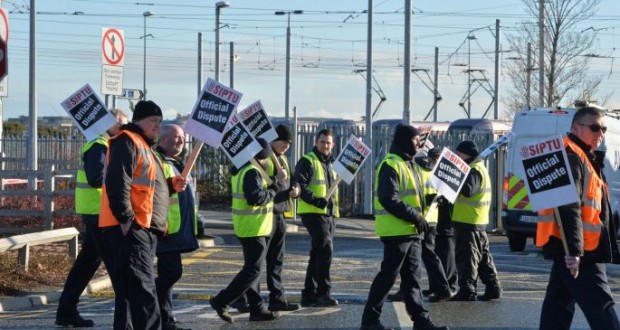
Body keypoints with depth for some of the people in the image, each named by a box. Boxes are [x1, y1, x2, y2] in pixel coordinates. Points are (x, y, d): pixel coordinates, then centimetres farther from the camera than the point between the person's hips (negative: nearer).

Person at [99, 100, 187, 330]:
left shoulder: (144, 145, 24)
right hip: (131, 228, -11)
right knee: (143, 291, -16)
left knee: (130, 291, 13)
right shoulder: (127, 142, -9)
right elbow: (117, 183, -21)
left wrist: (170, 186, 13)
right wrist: (126, 219, -24)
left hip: (144, 228, 11)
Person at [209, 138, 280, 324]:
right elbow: (255, 197, -28)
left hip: (246, 227, 10)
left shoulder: (241, 170, 13)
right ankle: (221, 301, -9)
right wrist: (272, 191, -13)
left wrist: (269, 187, 9)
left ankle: (257, 308, 19)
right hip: (253, 228, -10)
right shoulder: (252, 172, -18)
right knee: (252, 270, -7)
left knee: (251, 268, 14)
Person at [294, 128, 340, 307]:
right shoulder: (307, 161, -7)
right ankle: (323, 292, -19)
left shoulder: (329, 164, 21)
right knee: (325, 249, -20)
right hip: (312, 213, -9)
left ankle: (309, 294, 16)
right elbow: (299, 186, -18)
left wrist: (334, 208, 24)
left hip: (328, 214, 9)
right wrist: (316, 200, -28)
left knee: (319, 253, 10)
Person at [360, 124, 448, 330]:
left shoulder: (405, 164, 18)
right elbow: (388, 199, -23)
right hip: (397, 231, -10)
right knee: (388, 276, -5)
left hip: (410, 232, 10)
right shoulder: (391, 165, -14)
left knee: (412, 278, 10)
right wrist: (415, 217, -21)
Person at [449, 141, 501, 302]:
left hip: (468, 222, -11)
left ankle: (467, 290, -10)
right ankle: (493, 288, 18)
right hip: (478, 222, 11)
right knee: (483, 257, 14)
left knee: (467, 257, -9)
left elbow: (467, 190, -27)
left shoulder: (474, 171, -14)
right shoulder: (479, 169, 20)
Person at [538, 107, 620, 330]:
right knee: (601, 307, -13)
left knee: (559, 306, 12)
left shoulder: (584, 157, 21)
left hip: (575, 249, 11)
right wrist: (574, 249, -29)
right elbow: (569, 208, -24)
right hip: (575, 251, -11)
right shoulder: (571, 157, -14)